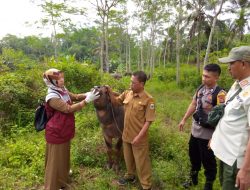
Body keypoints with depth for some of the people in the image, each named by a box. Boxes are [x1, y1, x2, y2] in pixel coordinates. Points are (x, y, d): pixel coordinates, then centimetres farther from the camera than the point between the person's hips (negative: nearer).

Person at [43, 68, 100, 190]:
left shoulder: (63, 91, 1)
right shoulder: (52, 97, -26)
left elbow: (75, 97, 6)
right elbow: (69, 109, -29)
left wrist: (89, 93, -11)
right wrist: (87, 100, -30)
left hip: (64, 131, 9)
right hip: (56, 133, -9)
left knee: (63, 155, 27)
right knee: (56, 159, 6)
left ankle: (63, 174, 51)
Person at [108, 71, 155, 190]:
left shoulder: (148, 99, -18)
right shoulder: (127, 93, -1)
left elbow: (148, 121, -17)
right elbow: (115, 101, 13)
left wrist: (139, 137, -20)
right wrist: (110, 93, -6)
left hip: (139, 138, -6)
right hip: (126, 135, 6)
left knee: (141, 162, 9)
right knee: (128, 158, 25)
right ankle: (130, 176, 49)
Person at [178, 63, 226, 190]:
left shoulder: (220, 94, -21)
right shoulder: (200, 88, 1)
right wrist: (184, 120, 14)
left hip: (207, 134, -7)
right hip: (195, 130, 7)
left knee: (208, 160, 12)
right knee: (193, 156, 24)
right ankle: (193, 178, 48)